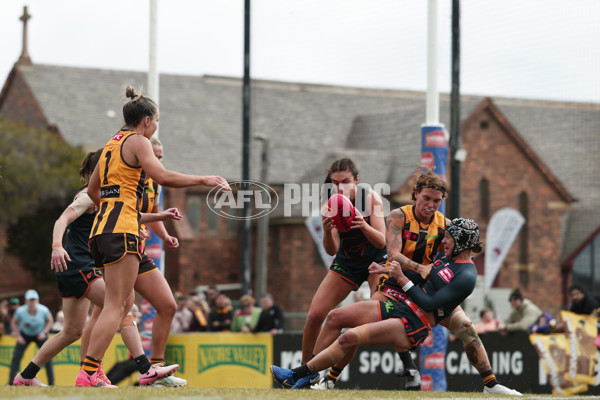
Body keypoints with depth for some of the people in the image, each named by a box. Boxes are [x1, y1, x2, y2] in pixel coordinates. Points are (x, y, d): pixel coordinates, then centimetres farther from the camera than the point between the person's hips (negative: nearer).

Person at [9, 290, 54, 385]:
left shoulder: (44, 310, -24)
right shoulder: (20, 311, -25)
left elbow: (50, 320, -3)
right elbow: (14, 323, -6)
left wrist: (44, 332, -16)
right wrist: (18, 336, -13)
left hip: (40, 335, 0)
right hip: (25, 335, 0)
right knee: (16, 357, -12)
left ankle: (51, 382, -6)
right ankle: (10, 383, -5)